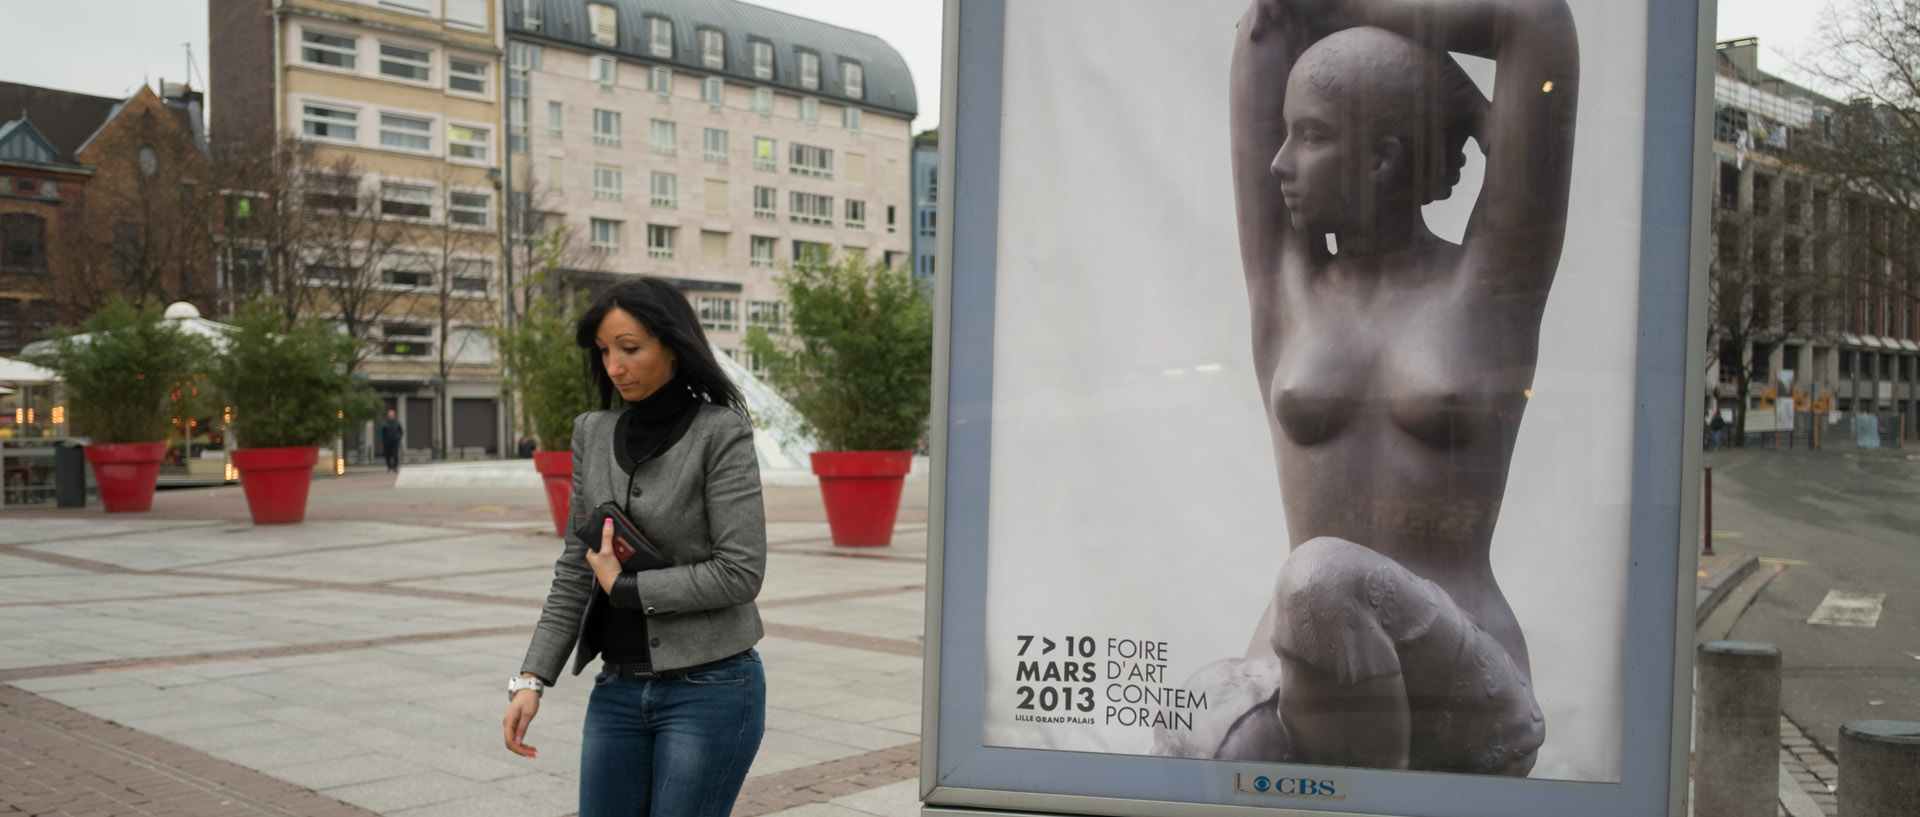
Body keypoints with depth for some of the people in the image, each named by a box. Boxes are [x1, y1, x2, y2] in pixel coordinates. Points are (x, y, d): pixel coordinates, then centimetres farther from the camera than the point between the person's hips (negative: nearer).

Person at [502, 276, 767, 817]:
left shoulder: (721, 432, -11)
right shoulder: (594, 433, 6)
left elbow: (741, 571, -16)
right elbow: (574, 570, 8)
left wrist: (625, 588, -11)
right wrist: (532, 678, 1)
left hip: (709, 688, -5)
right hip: (618, 688, 6)